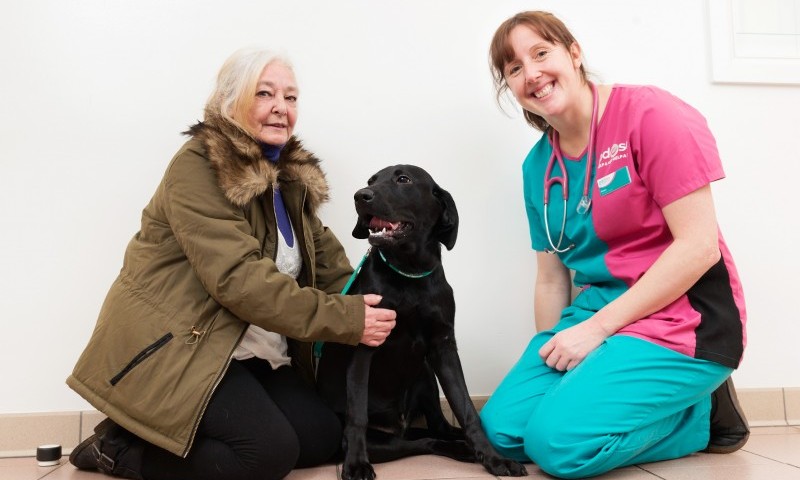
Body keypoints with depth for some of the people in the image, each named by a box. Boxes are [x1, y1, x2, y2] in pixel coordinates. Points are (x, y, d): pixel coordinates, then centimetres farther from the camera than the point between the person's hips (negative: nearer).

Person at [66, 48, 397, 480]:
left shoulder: (292, 172, 9)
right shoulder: (198, 167, -17)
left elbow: (325, 256, 8)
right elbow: (238, 278, -27)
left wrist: (363, 308, -9)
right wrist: (344, 319, -26)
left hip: (248, 352, 9)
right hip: (172, 343, -8)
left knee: (323, 437, 1)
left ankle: (160, 433, 11)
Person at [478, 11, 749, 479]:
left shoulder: (649, 114, -13)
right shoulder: (538, 165, 7)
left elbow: (699, 246, -18)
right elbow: (552, 277, 12)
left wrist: (598, 327, -18)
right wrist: (548, 354, 3)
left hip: (680, 316, -7)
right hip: (595, 311, 7)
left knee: (558, 441, -22)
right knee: (501, 430, -4)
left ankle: (702, 413, 3)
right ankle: (669, 405, 8)